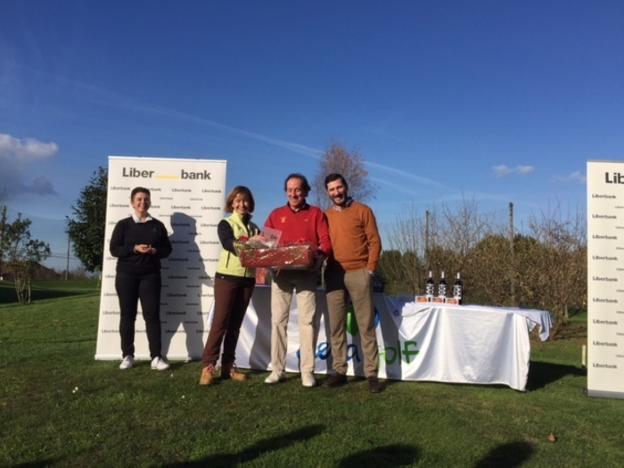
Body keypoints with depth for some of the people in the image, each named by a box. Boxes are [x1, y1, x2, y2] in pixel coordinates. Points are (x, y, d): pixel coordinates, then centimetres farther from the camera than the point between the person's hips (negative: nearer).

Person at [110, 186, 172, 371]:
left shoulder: (157, 225, 8)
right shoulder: (123, 224, 4)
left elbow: (167, 249, 7)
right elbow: (114, 249, -2)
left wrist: (155, 251, -14)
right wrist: (134, 249, -17)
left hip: (150, 275, 0)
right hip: (126, 275, 0)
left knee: (152, 314, -4)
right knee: (127, 315, 4)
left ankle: (156, 357, -3)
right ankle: (127, 356, 14)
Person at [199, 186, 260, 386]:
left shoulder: (254, 228, 15)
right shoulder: (225, 224, 1)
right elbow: (230, 244, -18)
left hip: (247, 279, 4)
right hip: (227, 277, -4)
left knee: (235, 324, 8)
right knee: (220, 322, -6)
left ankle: (228, 366, 14)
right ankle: (208, 366, -2)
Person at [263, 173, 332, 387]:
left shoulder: (316, 213, 9)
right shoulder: (276, 214, 15)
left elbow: (326, 241, -1)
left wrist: (318, 253, -21)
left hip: (306, 273, -2)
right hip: (281, 272, 2)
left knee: (307, 320, -3)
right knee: (278, 320, 2)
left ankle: (307, 371, 3)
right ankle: (277, 369, 9)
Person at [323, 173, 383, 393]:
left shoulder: (363, 211, 4)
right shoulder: (325, 216, 14)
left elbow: (374, 241, 0)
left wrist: (370, 269, -7)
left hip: (358, 273, -3)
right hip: (333, 274, 4)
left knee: (366, 325, -1)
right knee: (336, 325, 5)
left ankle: (371, 373, 4)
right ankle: (339, 370, 12)